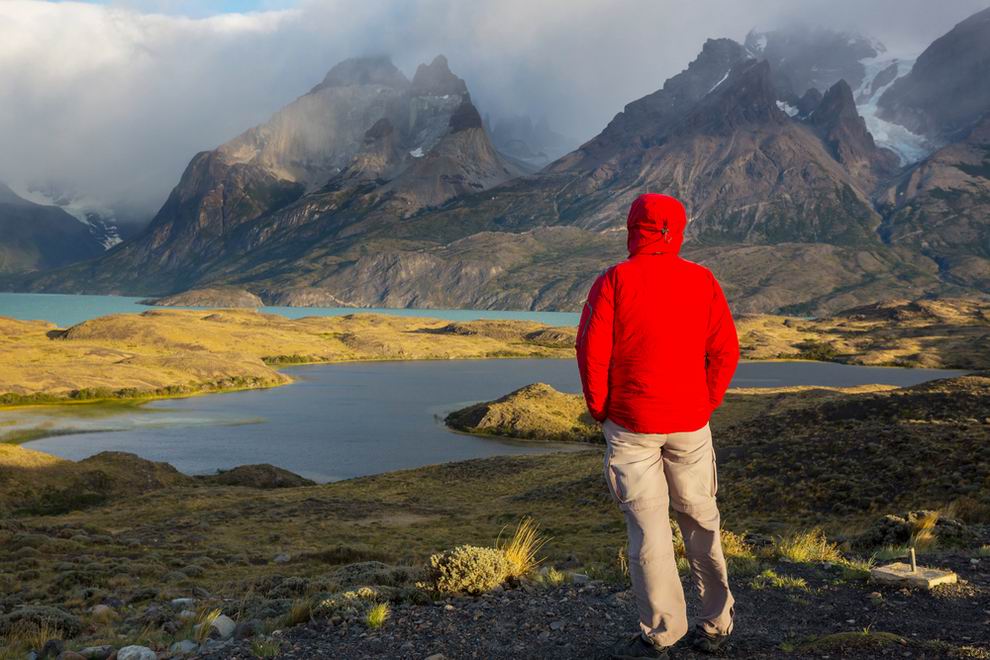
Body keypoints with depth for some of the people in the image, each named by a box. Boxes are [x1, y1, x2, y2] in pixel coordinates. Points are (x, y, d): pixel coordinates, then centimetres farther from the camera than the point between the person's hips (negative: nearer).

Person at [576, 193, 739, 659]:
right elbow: (725, 350, 0)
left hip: (630, 425, -3)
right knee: (700, 520, 15)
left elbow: (592, 351, -11)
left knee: (647, 525, 4)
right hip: (691, 424, 3)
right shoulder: (702, 280, 1)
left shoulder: (614, 281, -8)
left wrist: (599, 409, 2)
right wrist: (706, 403, 10)